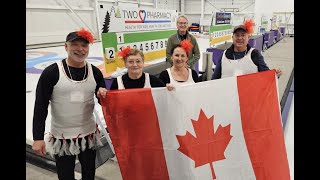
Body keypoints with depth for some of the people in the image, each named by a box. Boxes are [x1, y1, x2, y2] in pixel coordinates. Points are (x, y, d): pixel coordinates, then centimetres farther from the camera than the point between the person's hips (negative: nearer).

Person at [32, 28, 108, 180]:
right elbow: (40, 107, -9)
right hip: (61, 138, -3)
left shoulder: (95, 72, -3)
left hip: (89, 135, 3)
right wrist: (38, 138, -10)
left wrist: (103, 95, -16)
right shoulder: (51, 72, -12)